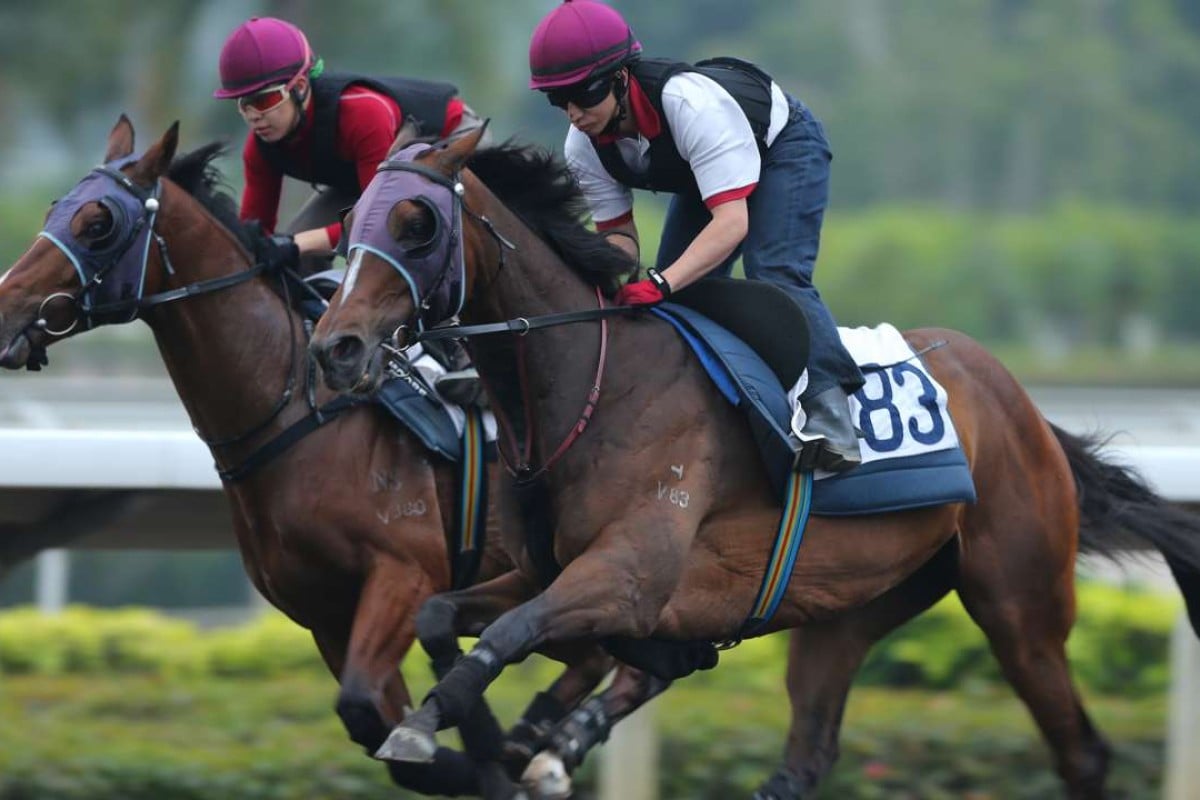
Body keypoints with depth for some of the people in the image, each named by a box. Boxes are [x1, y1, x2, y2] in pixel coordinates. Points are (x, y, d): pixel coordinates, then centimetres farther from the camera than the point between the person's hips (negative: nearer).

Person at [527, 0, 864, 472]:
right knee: (677, 291, -4)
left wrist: (661, 282, -60)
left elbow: (731, 220, -48)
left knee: (774, 274, -26)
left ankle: (831, 420, -33)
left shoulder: (690, 102, -44)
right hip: (702, 173, 7)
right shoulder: (583, 148, -22)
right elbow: (617, 232, -11)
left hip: (782, 146, -7)